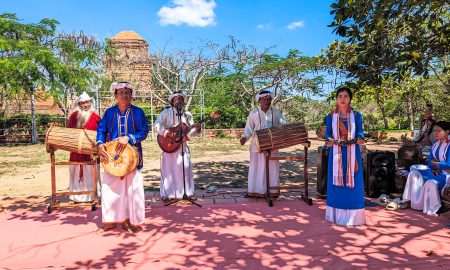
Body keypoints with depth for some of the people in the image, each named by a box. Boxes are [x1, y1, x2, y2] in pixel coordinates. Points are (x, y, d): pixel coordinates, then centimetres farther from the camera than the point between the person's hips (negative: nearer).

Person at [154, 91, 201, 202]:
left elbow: (192, 130, 7)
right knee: (168, 169, 1)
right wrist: (166, 133, -27)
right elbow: (157, 125, -13)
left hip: (182, 145, 4)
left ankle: (188, 192, 18)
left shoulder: (187, 114, 8)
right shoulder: (166, 112, -4)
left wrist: (197, 129, -14)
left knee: (186, 168, 7)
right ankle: (166, 194, 9)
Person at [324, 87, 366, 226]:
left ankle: (352, 215, 14)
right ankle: (337, 214, 15)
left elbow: (359, 131, 2)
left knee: (353, 182, 2)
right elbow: (328, 133, 3)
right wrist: (328, 140, -18)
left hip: (352, 153, 0)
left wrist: (360, 138, -20)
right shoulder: (331, 116, 3)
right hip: (336, 153, 0)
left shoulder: (356, 115, 3)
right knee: (336, 182, 4)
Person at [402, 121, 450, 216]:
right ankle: (409, 201, -10)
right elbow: (430, 161, 11)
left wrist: (435, 163, -7)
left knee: (431, 182, -34)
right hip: (435, 171, 8)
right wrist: (433, 169, -9)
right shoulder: (435, 144, 9)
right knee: (414, 173, -7)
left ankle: (433, 209, -17)